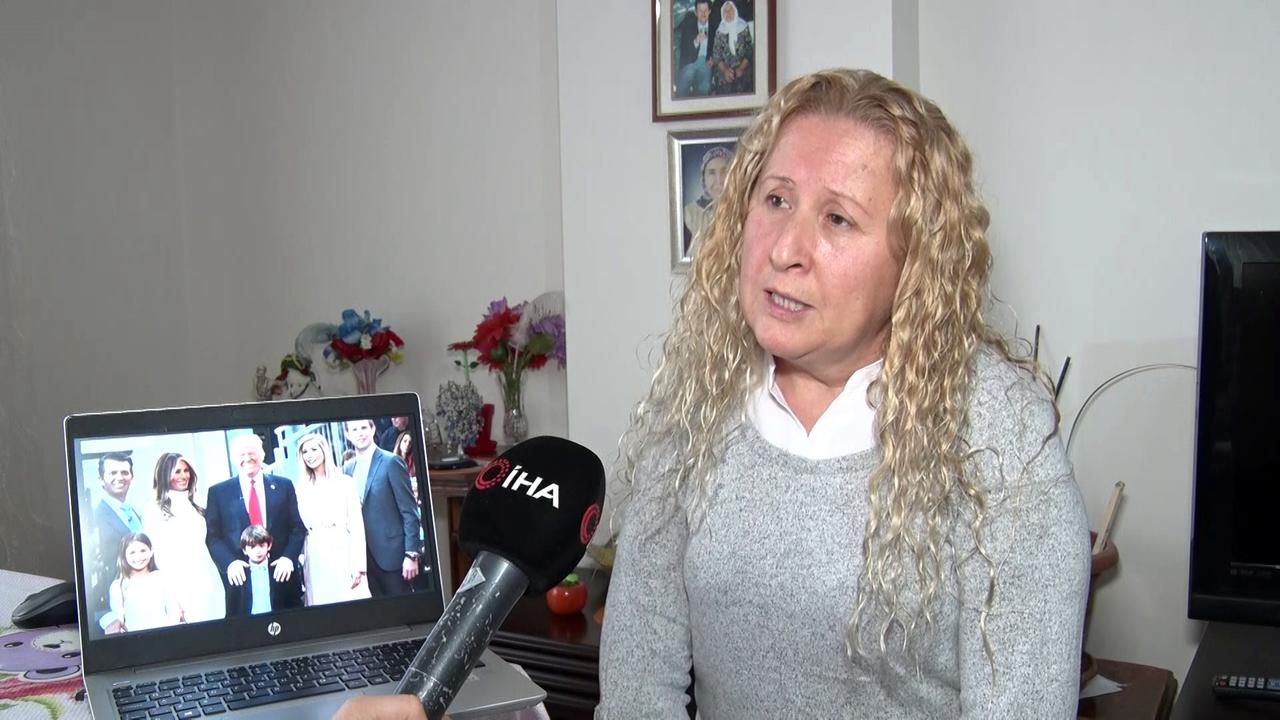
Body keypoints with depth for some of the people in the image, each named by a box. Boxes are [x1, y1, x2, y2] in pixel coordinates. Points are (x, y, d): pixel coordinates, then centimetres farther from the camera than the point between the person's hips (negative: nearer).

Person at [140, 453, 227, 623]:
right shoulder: (153, 509, -2)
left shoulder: (194, 506, 16)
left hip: (209, 582, 5)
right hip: (180, 588, -5)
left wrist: (215, 581, 12)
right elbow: (156, 553, -4)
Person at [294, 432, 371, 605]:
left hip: (342, 552, -3)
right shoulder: (302, 489, 11)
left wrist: (358, 564, -10)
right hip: (314, 559, 3)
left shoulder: (345, 482, 3)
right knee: (321, 601, 2)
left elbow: (356, 524, -2)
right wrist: (300, 565, 3)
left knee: (350, 599, -5)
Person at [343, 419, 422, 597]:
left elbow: (409, 511, -9)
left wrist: (411, 554, -14)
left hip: (390, 552, -5)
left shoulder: (391, 462, -7)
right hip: (362, 554, 5)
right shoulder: (347, 469, 11)